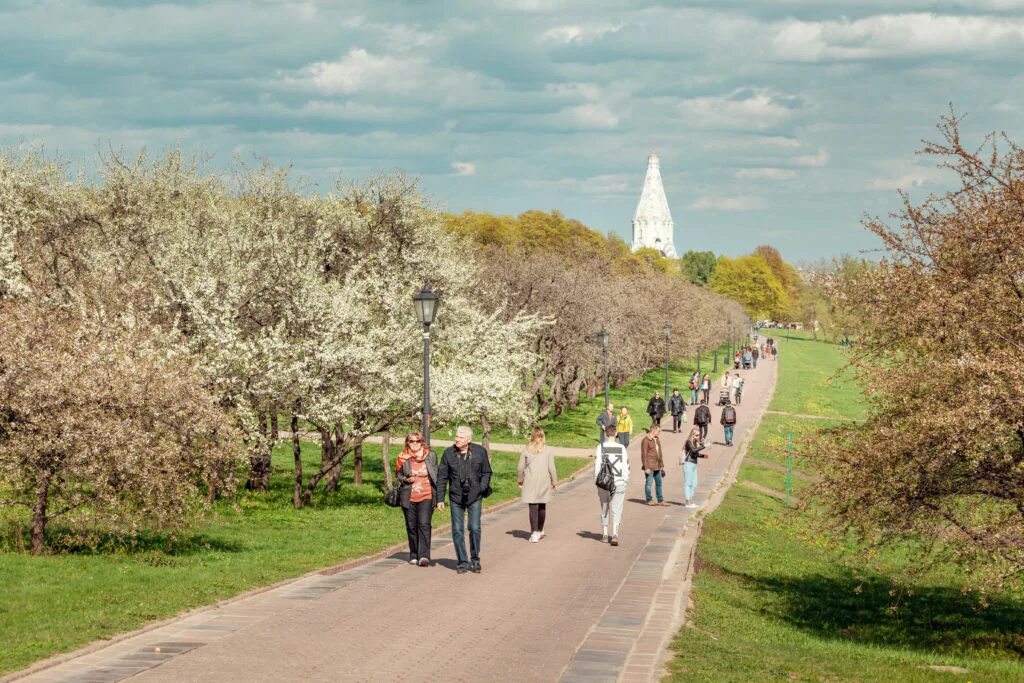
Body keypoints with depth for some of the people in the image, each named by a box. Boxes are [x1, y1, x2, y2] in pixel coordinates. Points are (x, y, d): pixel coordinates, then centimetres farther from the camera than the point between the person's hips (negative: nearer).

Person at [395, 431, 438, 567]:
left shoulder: (431, 456, 4)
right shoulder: (402, 458, 4)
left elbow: (436, 476, 9)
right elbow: (397, 476, 13)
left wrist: (438, 495, 5)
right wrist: (405, 480, -10)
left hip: (426, 496, -2)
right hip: (409, 498, 2)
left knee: (424, 524, -15)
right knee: (411, 526, 6)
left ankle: (424, 556, -19)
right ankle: (414, 556, 19)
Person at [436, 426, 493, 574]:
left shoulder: (479, 452, -2)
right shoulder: (448, 453, -1)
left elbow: (486, 472, 9)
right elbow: (442, 477, 3)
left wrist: (482, 488, -7)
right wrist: (440, 498, 0)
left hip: (475, 497, -1)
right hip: (456, 498, 1)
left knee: (475, 528, -5)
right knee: (458, 530, 1)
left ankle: (475, 559, 13)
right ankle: (462, 562, 9)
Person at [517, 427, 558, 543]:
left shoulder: (526, 450, -2)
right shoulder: (548, 451, -4)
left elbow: (520, 468, 2)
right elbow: (551, 468, -4)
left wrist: (520, 481, 17)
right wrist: (554, 482, 8)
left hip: (530, 483, -1)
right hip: (544, 482, 1)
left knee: (533, 507, -3)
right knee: (542, 507, 16)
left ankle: (534, 533, -13)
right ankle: (540, 530, 29)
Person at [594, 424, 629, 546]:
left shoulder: (601, 448, -4)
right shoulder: (621, 448, -2)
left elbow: (597, 466, -5)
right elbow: (626, 467, 0)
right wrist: (625, 481, 10)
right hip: (619, 482, 0)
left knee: (604, 509, 15)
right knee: (616, 510, 1)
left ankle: (605, 535, 21)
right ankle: (615, 534, -14)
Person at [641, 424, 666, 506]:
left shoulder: (657, 440, 13)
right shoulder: (646, 440, -12)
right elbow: (644, 455, -14)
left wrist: (662, 465, 18)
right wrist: (646, 468, -17)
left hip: (657, 466, 8)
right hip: (649, 466, -8)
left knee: (659, 483, 12)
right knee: (648, 483, 1)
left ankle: (660, 500, 18)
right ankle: (649, 500, 10)